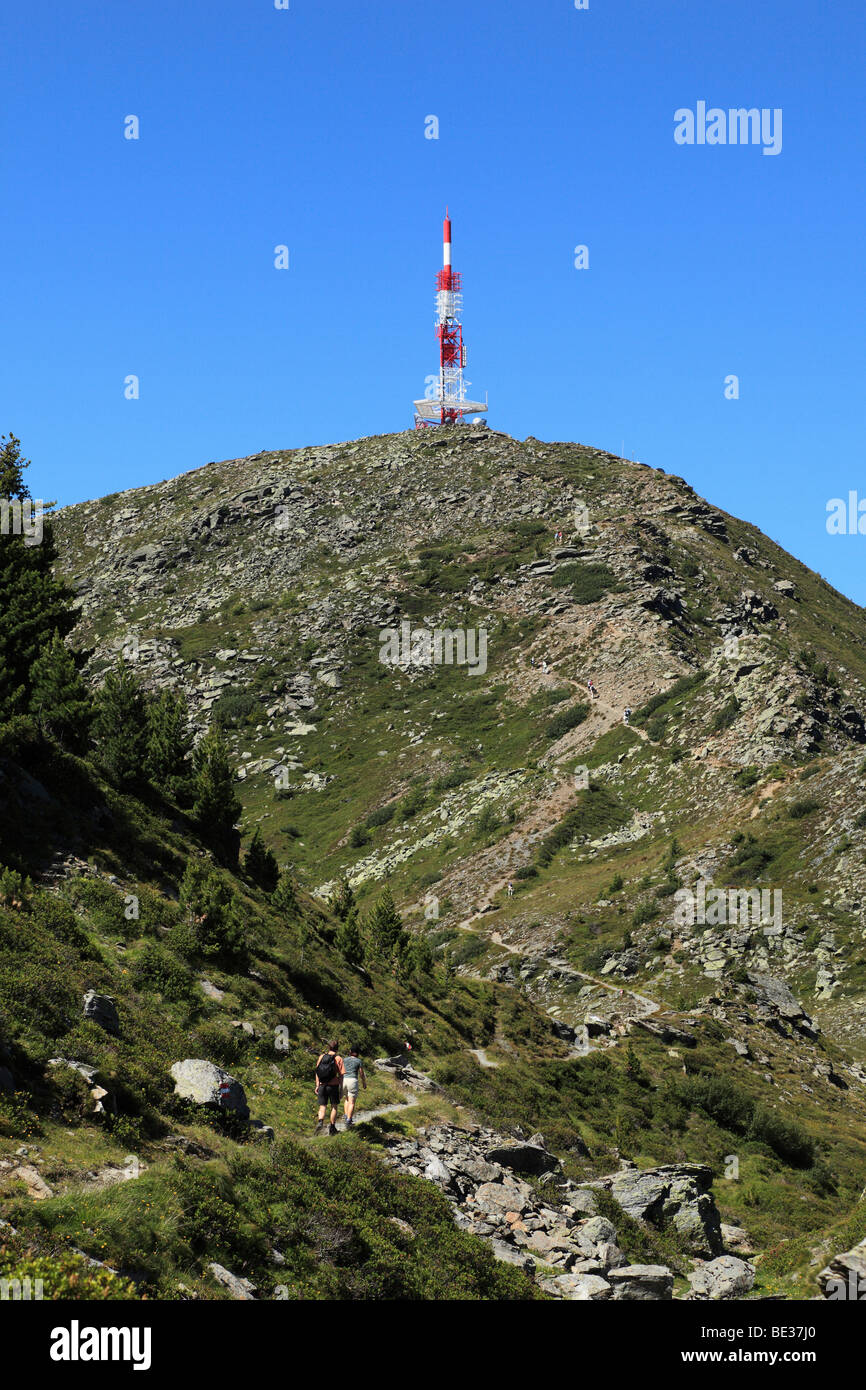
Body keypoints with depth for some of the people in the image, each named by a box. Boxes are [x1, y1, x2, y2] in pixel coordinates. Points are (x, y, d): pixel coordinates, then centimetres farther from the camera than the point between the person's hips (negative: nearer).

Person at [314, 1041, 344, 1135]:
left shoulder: (322, 1057, 4)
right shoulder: (338, 1058, -5)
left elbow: (317, 1072, 4)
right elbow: (341, 1074, -7)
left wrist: (317, 1085, 8)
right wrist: (341, 1088, -1)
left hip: (322, 1085, 2)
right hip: (333, 1085, -2)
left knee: (322, 1107, 6)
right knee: (334, 1106, 14)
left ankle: (320, 1122, -20)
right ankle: (332, 1127, 18)